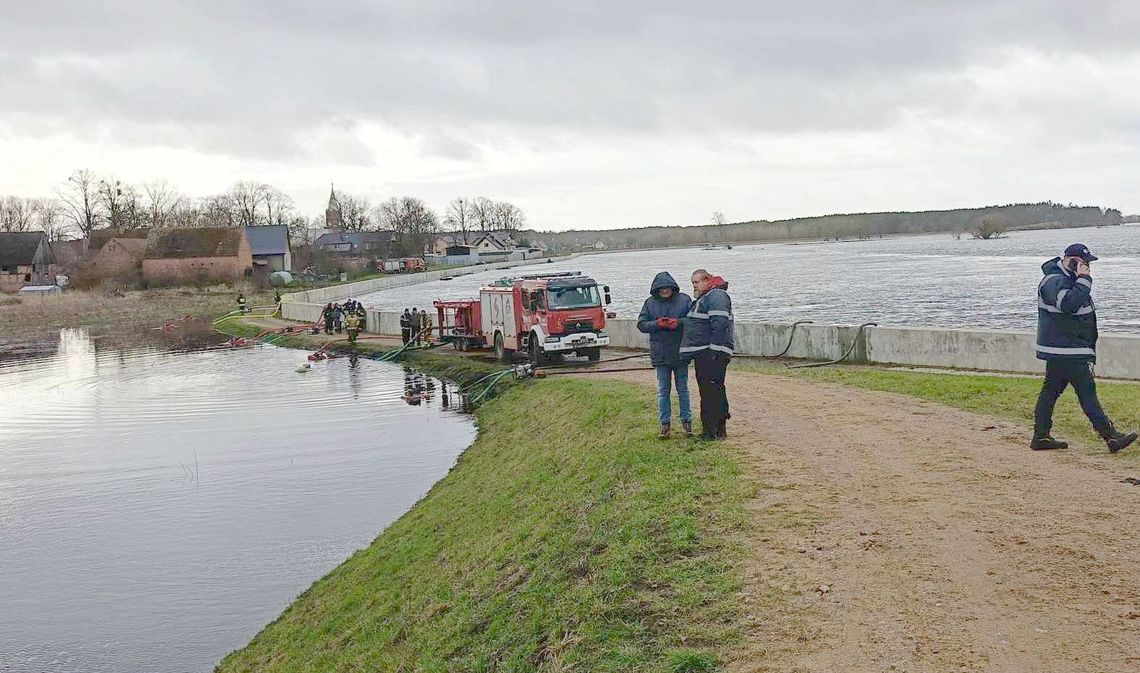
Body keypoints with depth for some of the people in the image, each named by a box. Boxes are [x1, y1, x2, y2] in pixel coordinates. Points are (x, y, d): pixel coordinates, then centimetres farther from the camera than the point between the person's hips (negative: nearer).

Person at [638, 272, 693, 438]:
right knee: (663, 391, 7)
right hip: (660, 354, 1)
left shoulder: (684, 300, -3)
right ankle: (665, 423, 14)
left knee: (683, 389, 9)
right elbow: (641, 324, 0)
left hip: (680, 352, -1)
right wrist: (657, 324, -17)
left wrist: (679, 322, -21)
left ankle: (686, 421, 19)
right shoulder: (650, 303, 1)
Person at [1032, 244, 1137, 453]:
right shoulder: (1054, 281, -16)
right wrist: (1083, 279, -27)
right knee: (1086, 390, -7)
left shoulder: (1068, 279, 18)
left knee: (1051, 391, 10)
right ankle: (1111, 436, -5)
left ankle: (1041, 436, 13)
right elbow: (1069, 304, -33)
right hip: (1066, 351, -11)